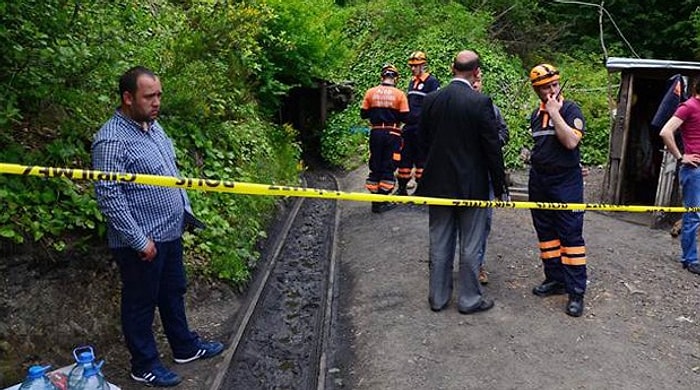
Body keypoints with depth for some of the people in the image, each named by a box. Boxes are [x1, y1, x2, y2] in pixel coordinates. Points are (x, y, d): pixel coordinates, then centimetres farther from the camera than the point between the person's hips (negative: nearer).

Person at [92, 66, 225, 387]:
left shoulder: (153, 125, 6)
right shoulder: (112, 140, -22)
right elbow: (108, 196, -25)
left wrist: (185, 208, 15)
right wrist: (140, 241, -22)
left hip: (170, 232, 9)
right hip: (141, 243, -9)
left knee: (173, 292, 22)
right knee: (141, 303, 10)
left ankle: (185, 347, 40)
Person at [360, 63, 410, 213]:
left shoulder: (371, 92, -2)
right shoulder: (399, 94, -7)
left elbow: (363, 114, 3)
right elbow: (404, 117, -7)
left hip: (376, 133, 2)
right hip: (392, 134, -2)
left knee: (375, 167, 11)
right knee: (388, 167, 5)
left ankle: (375, 200, 15)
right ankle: (383, 201, 6)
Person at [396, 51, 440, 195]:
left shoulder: (432, 82, -5)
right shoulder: (412, 82, 18)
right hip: (408, 126, 7)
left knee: (421, 158, 0)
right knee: (404, 157, 8)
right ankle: (402, 188, 16)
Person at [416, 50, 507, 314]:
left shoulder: (431, 99, -1)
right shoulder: (481, 102, -13)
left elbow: (422, 140, 7)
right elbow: (492, 147, -10)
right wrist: (499, 185, 0)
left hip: (438, 182, 4)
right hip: (471, 184, -4)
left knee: (439, 243, 14)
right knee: (470, 246, 9)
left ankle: (438, 297, 24)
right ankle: (469, 299, 20)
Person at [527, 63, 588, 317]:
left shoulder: (571, 109, -8)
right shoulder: (536, 114, 10)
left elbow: (571, 141, -24)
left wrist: (555, 112, -21)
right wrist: (532, 155, 10)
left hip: (566, 182, -6)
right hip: (539, 180, 7)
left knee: (571, 235, -5)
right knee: (546, 233, 11)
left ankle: (576, 291, 0)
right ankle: (555, 279, 22)